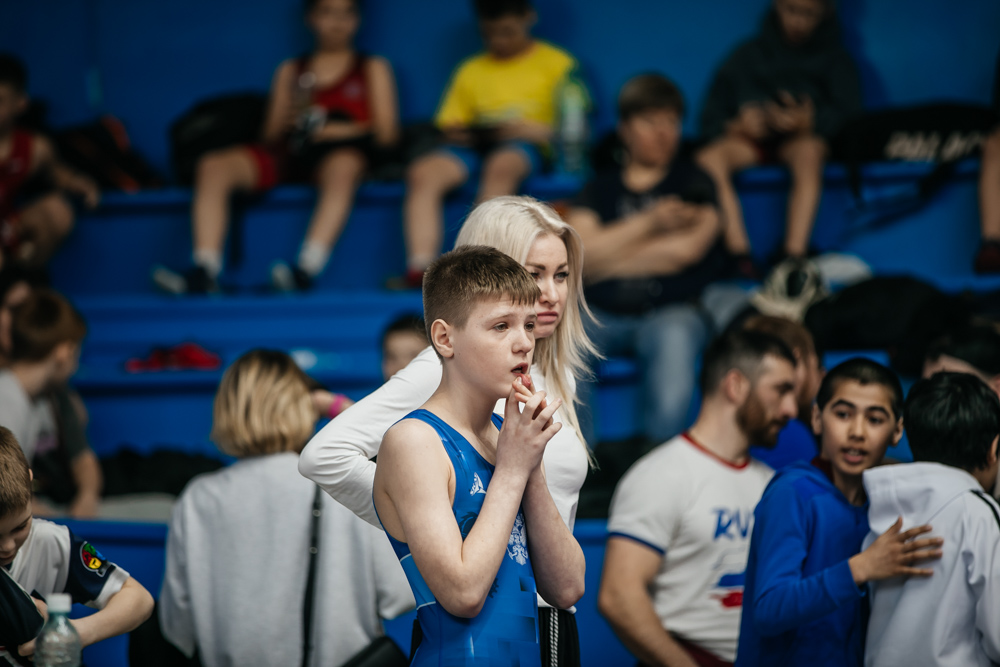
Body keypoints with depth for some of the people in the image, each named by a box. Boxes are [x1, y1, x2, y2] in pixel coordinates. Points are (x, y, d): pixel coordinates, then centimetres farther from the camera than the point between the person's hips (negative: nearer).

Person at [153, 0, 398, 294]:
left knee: (343, 167, -41)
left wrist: (339, 130, -8)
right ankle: (204, 272, -36)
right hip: (286, 155, 3)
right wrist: (287, 120, -5)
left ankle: (306, 269, -53)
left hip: (340, 152, -3)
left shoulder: (373, 68, 19)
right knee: (214, 165, -23)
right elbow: (269, 139, 17)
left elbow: (386, 133, 8)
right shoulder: (290, 71, 24)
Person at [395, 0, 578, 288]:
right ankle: (419, 267, -39)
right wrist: (456, 134, -3)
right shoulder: (471, 70, 23)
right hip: (475, 146, 4)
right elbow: (448, 124, 21)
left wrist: (537, 130, -14)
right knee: (424, 172, -26)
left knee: (500, 165, -39)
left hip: (527, 147, -4)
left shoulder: (555, 62, 12)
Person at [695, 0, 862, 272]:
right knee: (709, 160, -32)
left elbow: (848, 112, 2)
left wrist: (809, 122, -20)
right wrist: (736, 126, -12)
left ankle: (793, 256, -47)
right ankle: (739, 255, -40)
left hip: (804, 136, -1)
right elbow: (713, 114, 12)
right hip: (752, 137, 1)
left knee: (809, 152, -39)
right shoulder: (749, 54, 18)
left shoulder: (834, 59, 16)